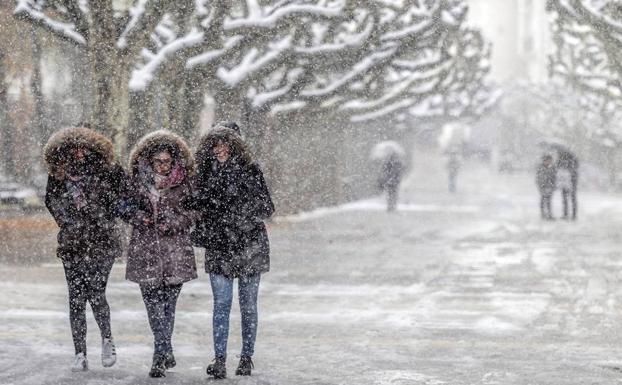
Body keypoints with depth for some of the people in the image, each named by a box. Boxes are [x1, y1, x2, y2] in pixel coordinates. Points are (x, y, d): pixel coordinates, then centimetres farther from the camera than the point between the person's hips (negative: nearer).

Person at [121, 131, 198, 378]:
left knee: (167, 303, 0)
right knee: (153, 302, -7)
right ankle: (166, 354, -8)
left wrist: (173, 223, -14)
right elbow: (126, 206, 14)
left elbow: (192, 215, 4)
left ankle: (161, 355, 8)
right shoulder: (139, 181, 6)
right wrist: (137, 215, -7)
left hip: (175, 250, -1)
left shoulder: (183, 184, 3)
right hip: (145, 250, 1)